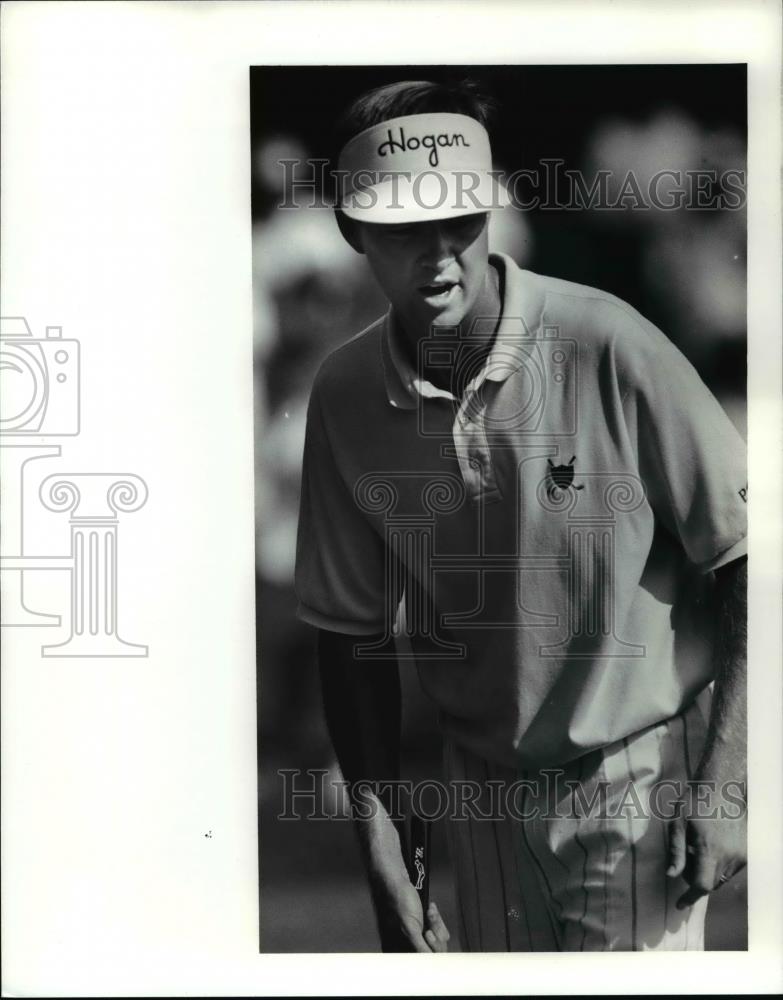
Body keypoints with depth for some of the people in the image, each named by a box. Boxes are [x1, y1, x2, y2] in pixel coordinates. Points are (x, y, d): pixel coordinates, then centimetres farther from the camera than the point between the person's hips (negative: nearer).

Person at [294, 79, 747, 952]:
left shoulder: (606, 347, -19)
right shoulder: (345, 396, -6)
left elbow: (747, 562, -11)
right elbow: (352, 633, 3)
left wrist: (725, 781, -13)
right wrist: (383, 863, 1)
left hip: (640, 774, -3)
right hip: (484, 784, 4)